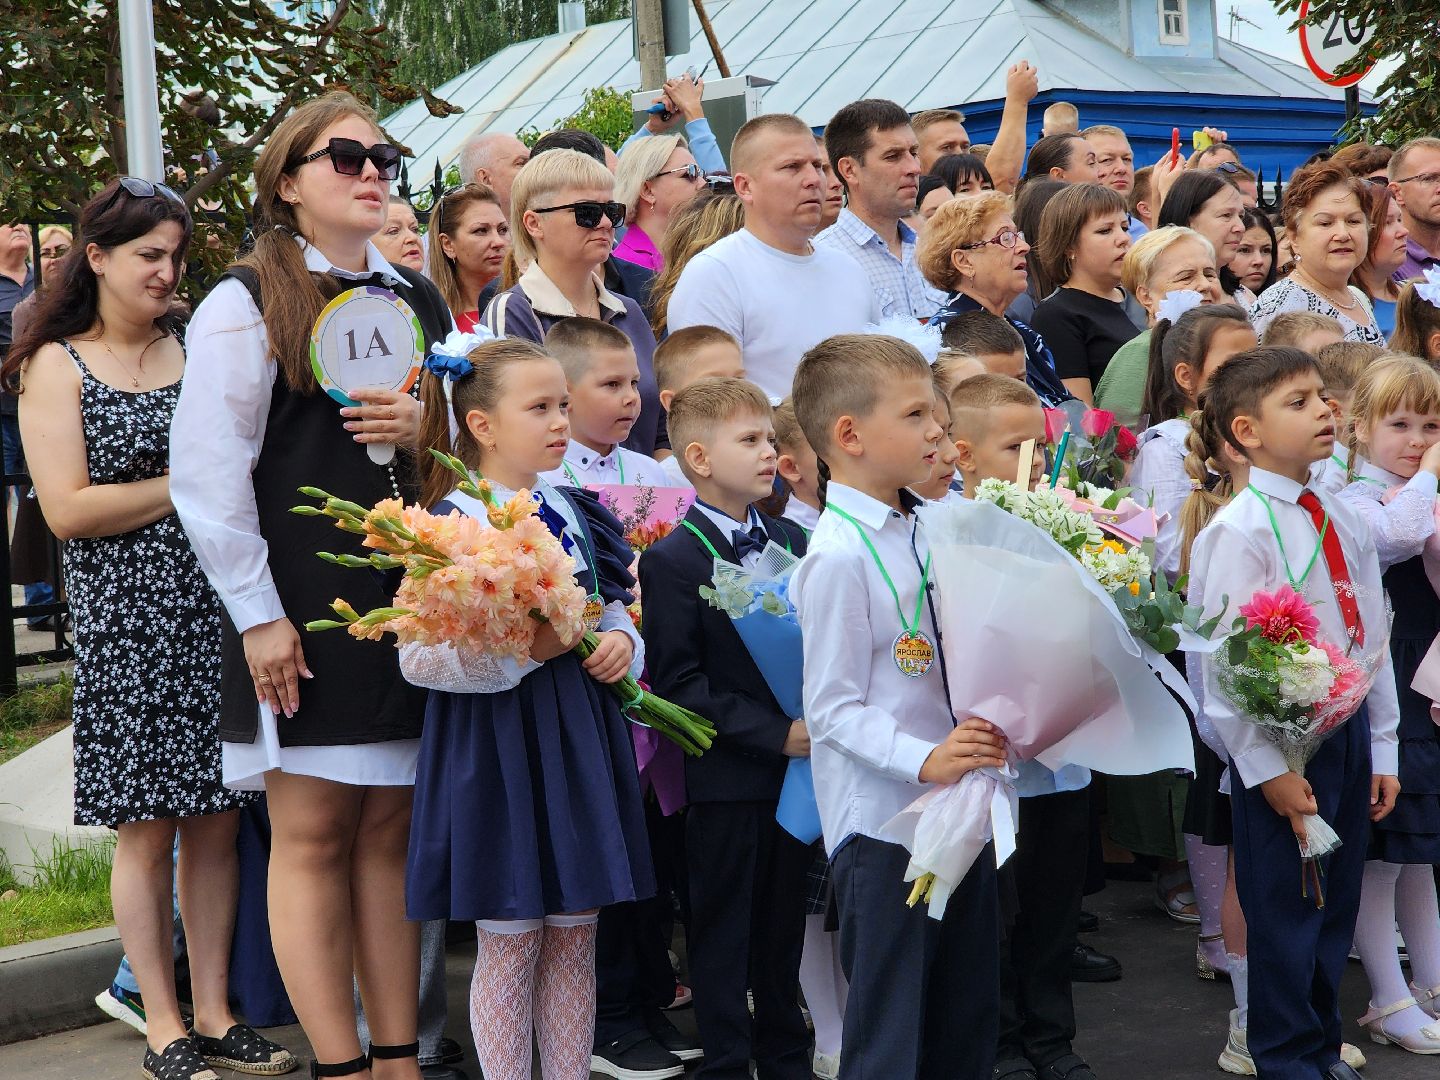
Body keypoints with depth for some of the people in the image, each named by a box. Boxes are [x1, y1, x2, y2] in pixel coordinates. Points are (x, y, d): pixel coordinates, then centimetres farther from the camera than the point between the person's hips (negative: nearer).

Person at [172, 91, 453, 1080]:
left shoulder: (420, 302, 14)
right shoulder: (247, 304, -3)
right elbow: (207, 476, -7)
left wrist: (423, 427, -3)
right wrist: (258, 614, -11)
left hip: (408, 588, 5)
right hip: (300, 605, -5)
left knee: (391, 829, 7)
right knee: (313, 833, -2)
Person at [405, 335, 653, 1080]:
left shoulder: (573, 512, 10)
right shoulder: (450, 522, -11)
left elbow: (613, 608, 20)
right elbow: (418, 656, -16)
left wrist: (622, 642, -2)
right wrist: (520, 651, -24)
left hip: (580, 741, 6)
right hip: (497, 745, -6)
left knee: (574, 936, 12)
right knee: (508, 943, 3)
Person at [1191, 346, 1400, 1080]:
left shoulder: (1346, 520, 6)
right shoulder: (1239, 530, -16)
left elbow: (1375, 634, 10)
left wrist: (1382, 746, 10)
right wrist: (1266, 766, -17)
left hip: (1348, 725, 7)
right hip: (1282, 738, -7)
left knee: (1337, 901, 16)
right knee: (1286, 907, 5)